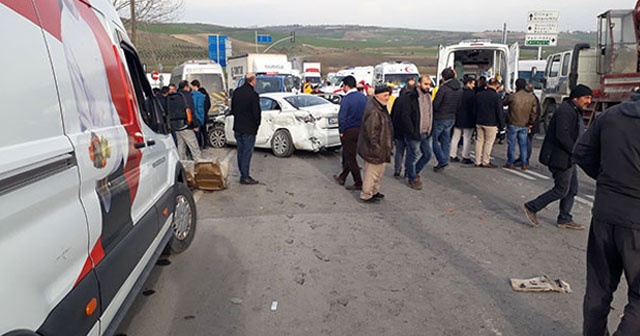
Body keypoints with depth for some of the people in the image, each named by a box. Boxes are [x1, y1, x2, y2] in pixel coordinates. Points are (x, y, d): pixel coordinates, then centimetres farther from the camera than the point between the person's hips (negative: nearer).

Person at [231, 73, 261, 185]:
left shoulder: (236, 92, 5)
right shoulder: (253, 94, -18)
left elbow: (232, 109, 14)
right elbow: (256, 112, -14)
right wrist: (257, 124, 3)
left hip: (237, 127, 7)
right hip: (249, 129, -7)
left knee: (241, 151, 15)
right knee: (247, 152, -1)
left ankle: (243, 174, 22)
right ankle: (245, 177, 2)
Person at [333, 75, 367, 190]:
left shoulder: (346, 99, -18)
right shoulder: (363, 97, 5)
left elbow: (342, 117, -18)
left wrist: (341, 131, -8)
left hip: (349, 131, -7)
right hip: (361, 130, 7)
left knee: (350, 157, 3)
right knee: (348, 155, 19)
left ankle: (358, 183, 7)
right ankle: (342, 177, 32)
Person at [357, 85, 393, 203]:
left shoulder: (381, 107, 10)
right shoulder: (373, 111, -25)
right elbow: (370, 132, -26)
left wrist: (388, 146, 21)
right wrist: (375, 148, -23)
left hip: (380, 147, 11)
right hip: (373, 149, -11)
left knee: (380, 170, 21)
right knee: (372, 172, 1)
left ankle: (374, 191, 36)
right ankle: (366, 195, 15)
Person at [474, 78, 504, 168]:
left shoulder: (478, 94, 6)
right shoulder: (496, 96, -12)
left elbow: (475, 109, 13)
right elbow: (499, 112, -10)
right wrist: (501, 123, 0)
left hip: (479, 122, 6)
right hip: (491, 123, -5)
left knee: (480, 141, 11)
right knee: (489, 142, 2)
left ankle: (478, 161, 13)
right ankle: (485, 162, 5)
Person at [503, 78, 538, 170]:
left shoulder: (512, 96, -14)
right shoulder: (531, 97, -1)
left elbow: (504, 103, 5)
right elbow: (534, 111, 2)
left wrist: (507, 95, 21)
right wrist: (530, 123, 11)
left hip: (513, 124, -3)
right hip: (525, 125, 4)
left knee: (511, 144, 5)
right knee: (523, 144, 10)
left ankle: (510, 163, 9)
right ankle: (524, 164, 12)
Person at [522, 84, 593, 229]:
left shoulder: (575, 111, 16)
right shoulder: (565, 111, -18)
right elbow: (562, 135, -26)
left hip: (568, 158, 11)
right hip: (560, 158, -11)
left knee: (572, 189, 14)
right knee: (561, 190, -4)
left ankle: (565, 220, 24)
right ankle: (531, 207, 8)